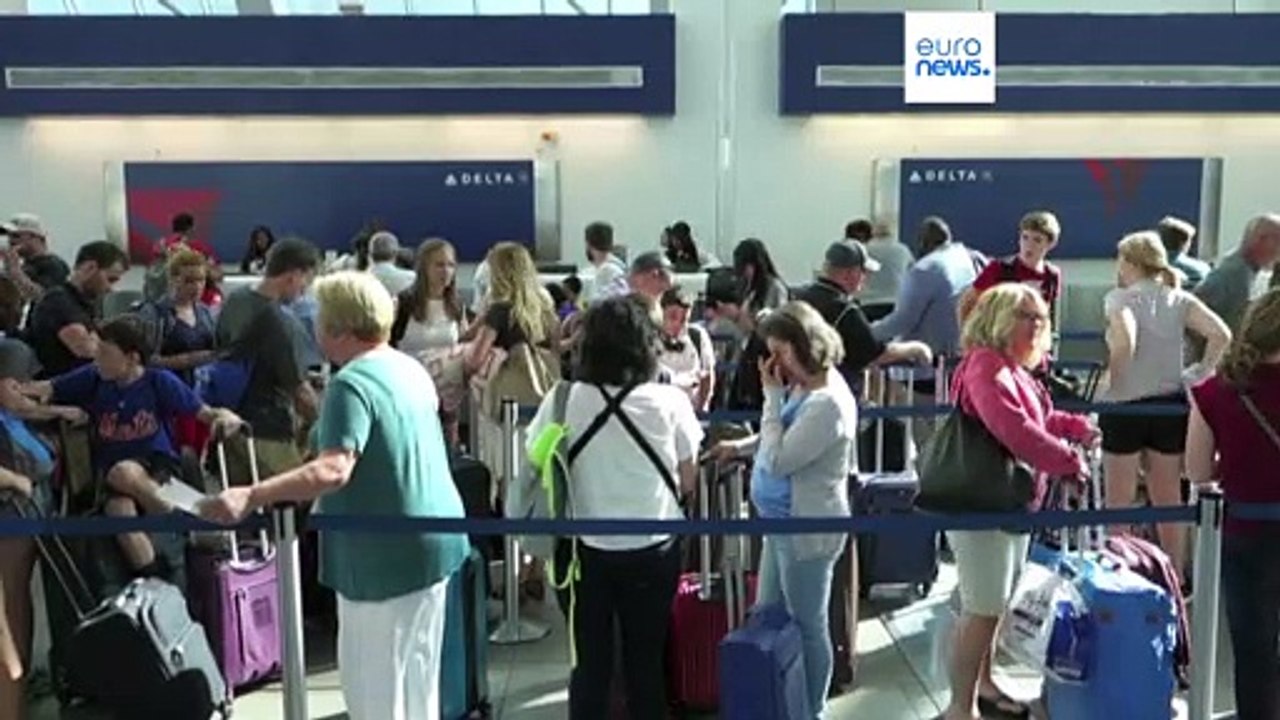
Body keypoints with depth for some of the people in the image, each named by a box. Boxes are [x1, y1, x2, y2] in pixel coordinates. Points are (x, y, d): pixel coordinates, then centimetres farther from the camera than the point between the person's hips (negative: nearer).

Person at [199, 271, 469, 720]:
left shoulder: (352, 384, -20)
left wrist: (250, 497, -38)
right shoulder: (410, 368, 7)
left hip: (387, 554, -9)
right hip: (431, 540, 9)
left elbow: (334, 470, -33)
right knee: (418, 678, 21)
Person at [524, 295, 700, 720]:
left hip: (588, 550, 1)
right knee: (647, 662, 14)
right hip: (653, 550, 0)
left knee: (591, 664, 14)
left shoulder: (563, 401, -10)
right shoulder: (670, 401, -10)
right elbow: (688, 481, -1)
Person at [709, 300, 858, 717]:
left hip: (807, 529, -10)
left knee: (807, 627, 8)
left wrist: (772, 396, -22)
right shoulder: (803, 385, 5)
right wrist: (740, 447, 8)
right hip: (783, 523, 10)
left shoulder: (827, 403, -27)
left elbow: (776, 461, -26)